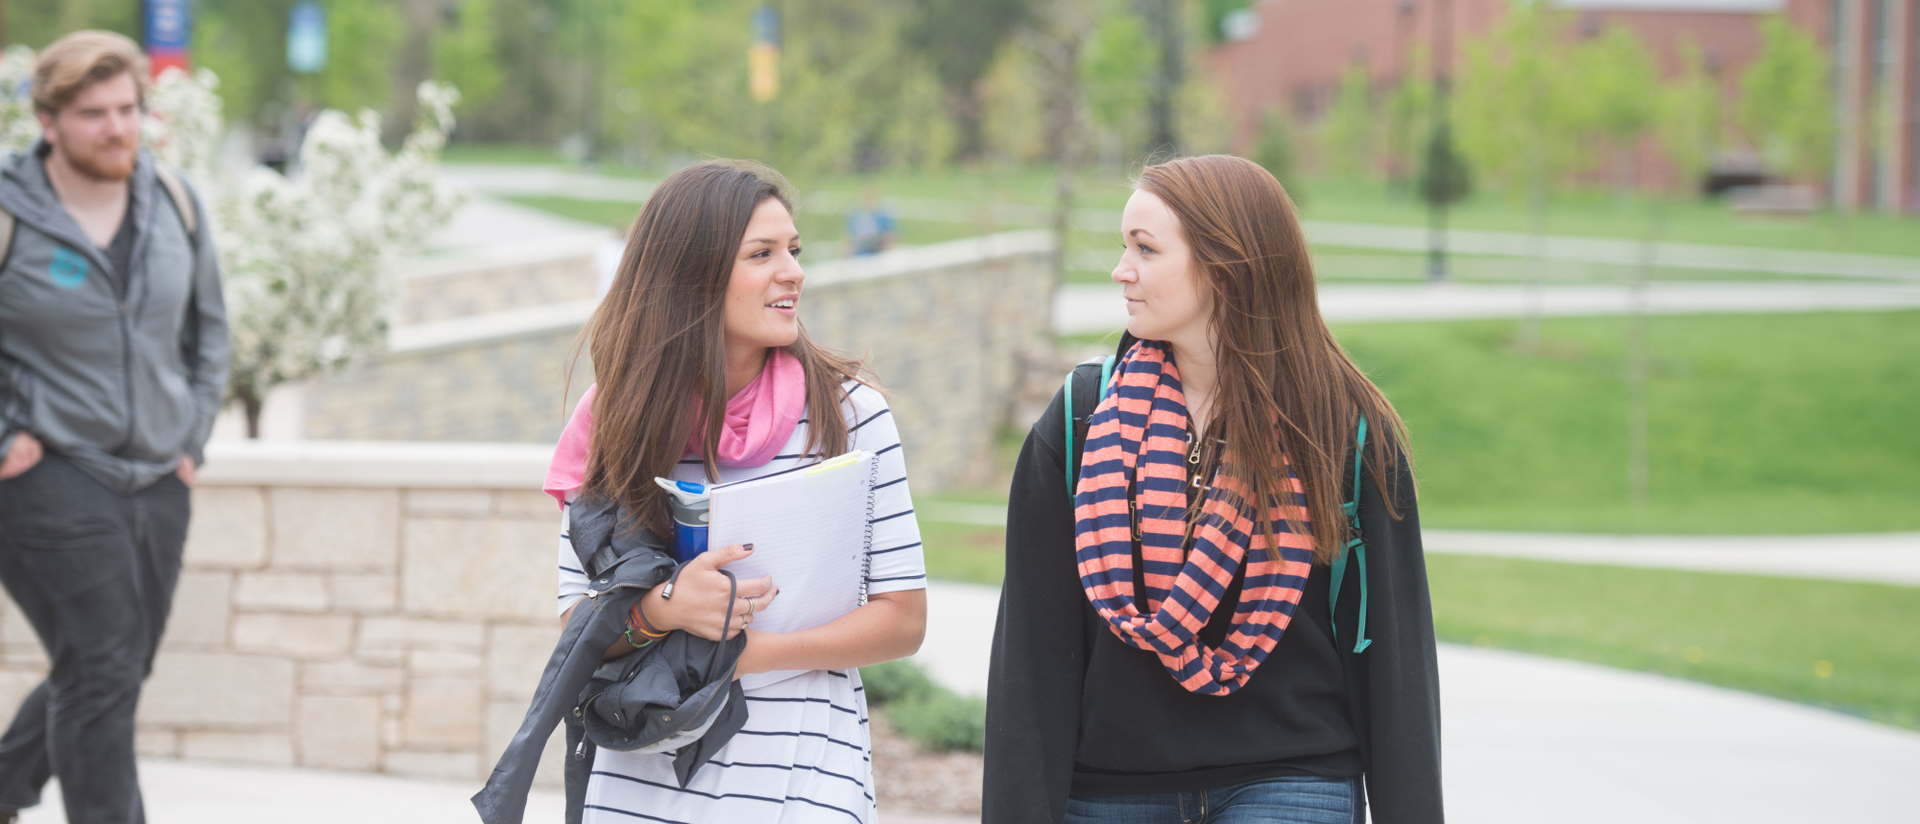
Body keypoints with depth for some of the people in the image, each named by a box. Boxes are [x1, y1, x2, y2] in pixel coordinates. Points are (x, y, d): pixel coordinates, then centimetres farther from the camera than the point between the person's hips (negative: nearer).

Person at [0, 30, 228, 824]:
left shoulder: (174, 203, 5)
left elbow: (208, 326, 18)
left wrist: (193, 438, 12)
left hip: (157, 481, 6)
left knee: (116, 674, 14)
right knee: (100, 676, -12)